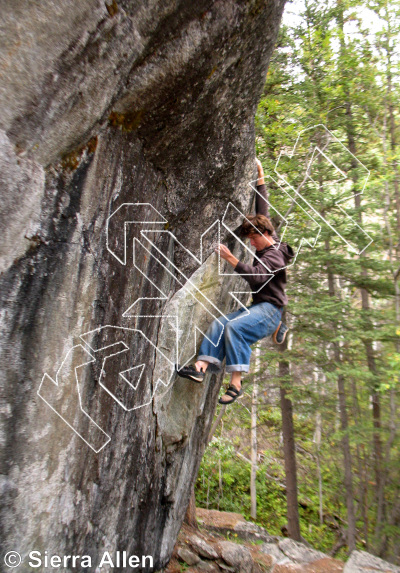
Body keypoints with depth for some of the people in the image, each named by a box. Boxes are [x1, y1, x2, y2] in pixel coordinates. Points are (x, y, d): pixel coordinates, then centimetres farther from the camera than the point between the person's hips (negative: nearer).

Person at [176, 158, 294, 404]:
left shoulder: (275, 255, -11)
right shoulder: (266, 244, 15)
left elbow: (256, 275, -28)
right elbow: (262, 210, 22)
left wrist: (231, 259, -30)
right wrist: (260, 178, 24)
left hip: (270, 308, -9)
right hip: (257, 307, 9)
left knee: (235, 327, -32)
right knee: (219, 323, -12)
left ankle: (236, 383, -27)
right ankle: (201, 367, -23)